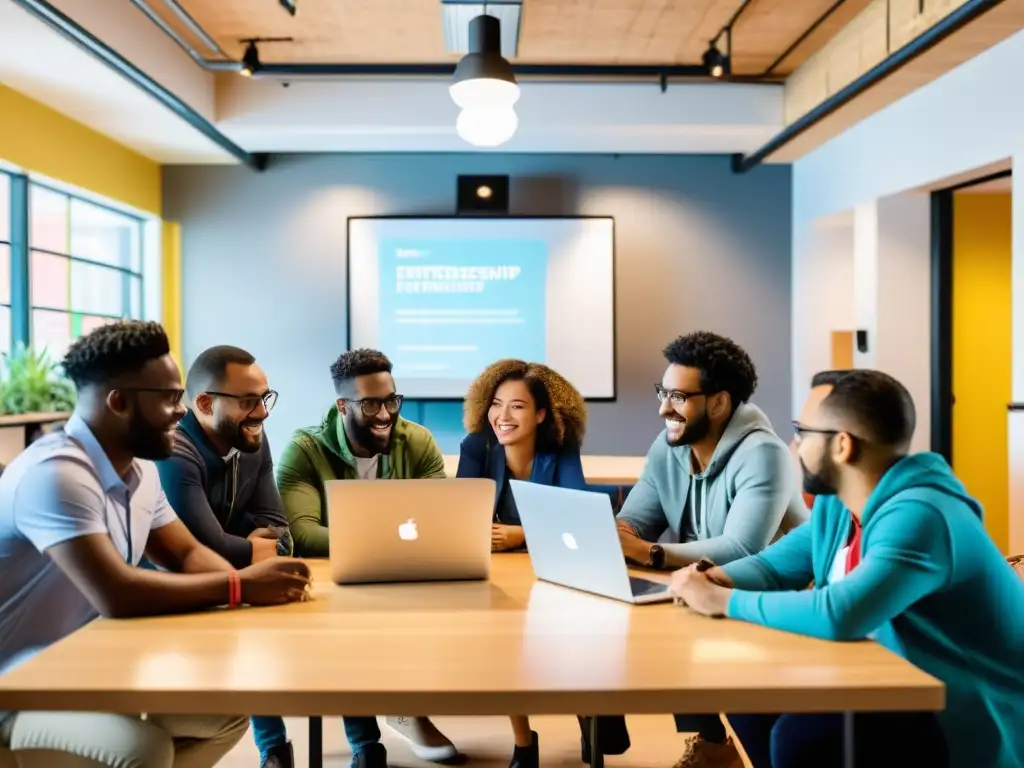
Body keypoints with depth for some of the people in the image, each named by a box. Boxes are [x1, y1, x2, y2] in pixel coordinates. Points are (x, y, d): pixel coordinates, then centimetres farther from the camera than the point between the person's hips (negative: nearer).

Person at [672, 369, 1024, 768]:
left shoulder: (918, 517, -29)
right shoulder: (835, 502, 0)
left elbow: (838, 615, -41)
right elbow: (774, 565, 9)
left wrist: (723, 601, -29)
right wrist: (712, 579, -12)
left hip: (979, 723, -8)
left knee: (801, 735, -28)